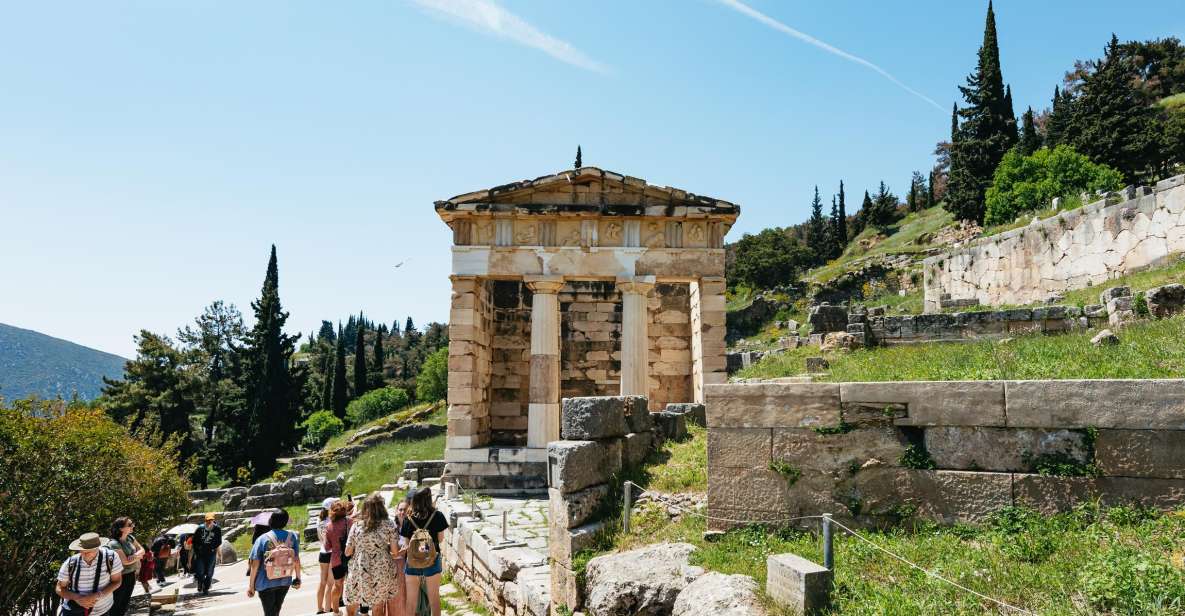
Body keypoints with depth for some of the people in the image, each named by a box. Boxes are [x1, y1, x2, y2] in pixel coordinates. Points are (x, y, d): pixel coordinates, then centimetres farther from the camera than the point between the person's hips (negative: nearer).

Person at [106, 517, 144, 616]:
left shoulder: (130, 537, 0)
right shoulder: (114, 543, -22)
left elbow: (142, 550, 4)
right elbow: (125, 561, -25)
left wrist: (135, 555, -17)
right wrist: (139, 557, -10)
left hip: (131, 575, 7)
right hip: (120, 577, -7)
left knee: (126, 602, 18)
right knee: (116, 604, 7)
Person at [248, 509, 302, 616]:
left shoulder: (262, 539, -15)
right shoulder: (293, 537, -8)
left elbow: (255, 564, -12)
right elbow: (296, 560, -1)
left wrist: (251, 585, -2)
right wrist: (298, 578, 12)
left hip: (266, 584, -3)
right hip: (285, 582, 3)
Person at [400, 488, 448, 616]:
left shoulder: (409, 519, -11)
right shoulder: (438, 516, -13)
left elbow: (406, 544, -6)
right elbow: (440, 538, -2)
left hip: (412, 561, 0)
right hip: (432, 561, 0)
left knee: (410, 599, 14)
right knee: (434, 597, 16)